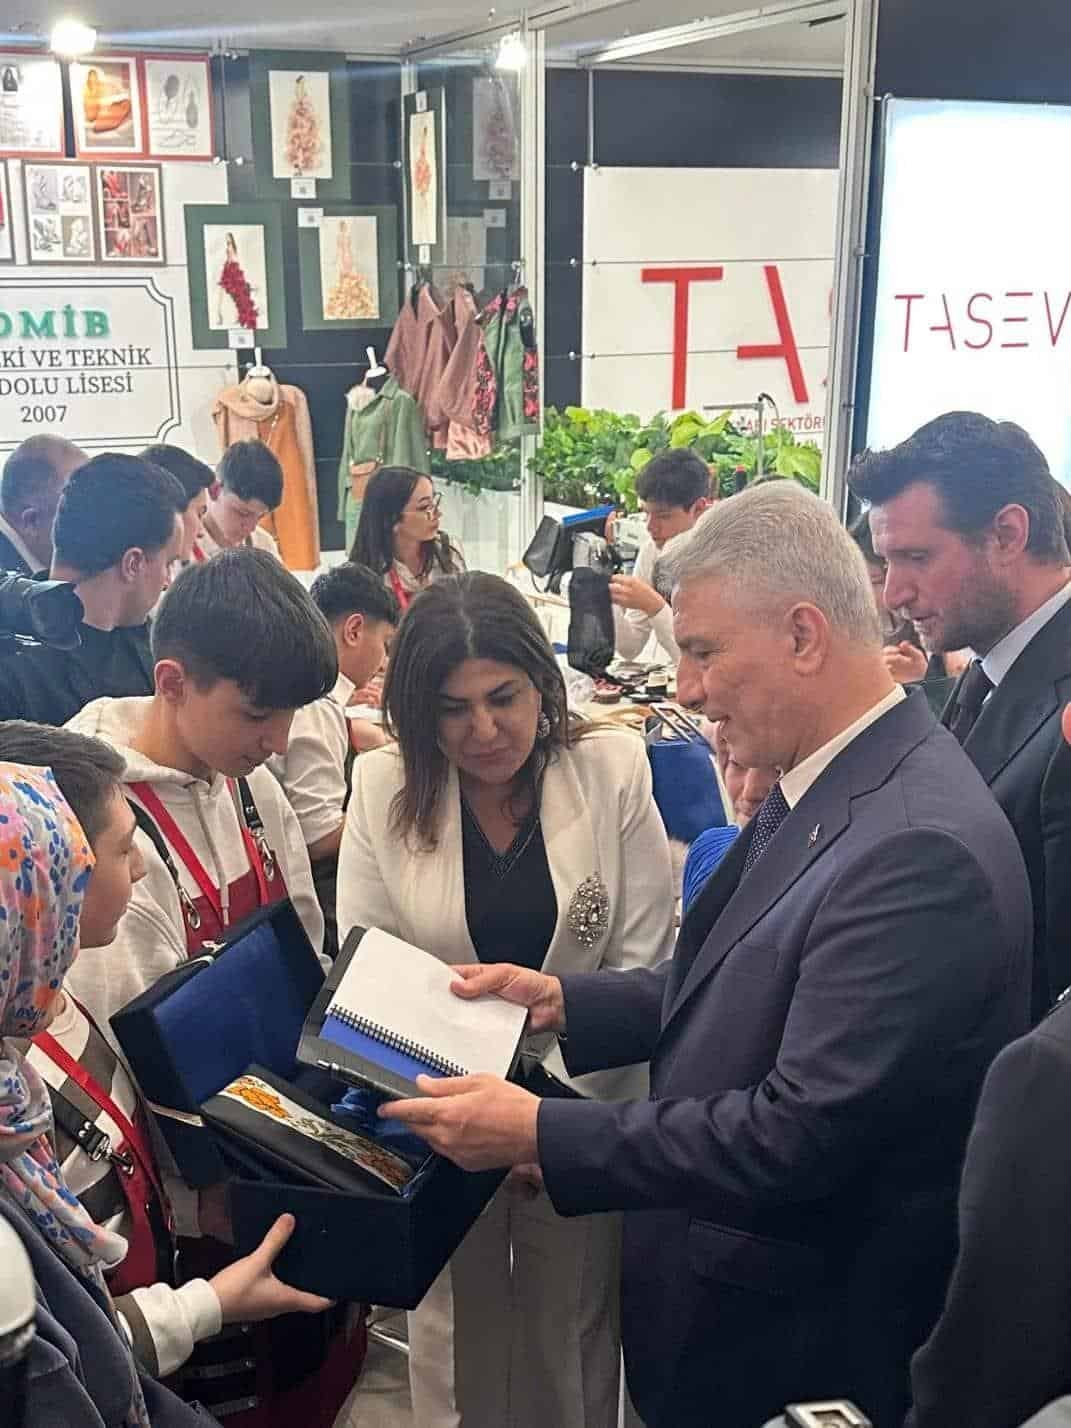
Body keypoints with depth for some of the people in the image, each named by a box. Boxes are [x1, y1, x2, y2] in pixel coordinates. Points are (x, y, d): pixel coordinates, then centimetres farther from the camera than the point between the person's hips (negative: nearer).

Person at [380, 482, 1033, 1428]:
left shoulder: (921, 844, -29)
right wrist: (563, 1002, 0)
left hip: (792, 1346, -8)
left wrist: (541, 1135, -23)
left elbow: (799, 1135, -29)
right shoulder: (829, 786, 1)